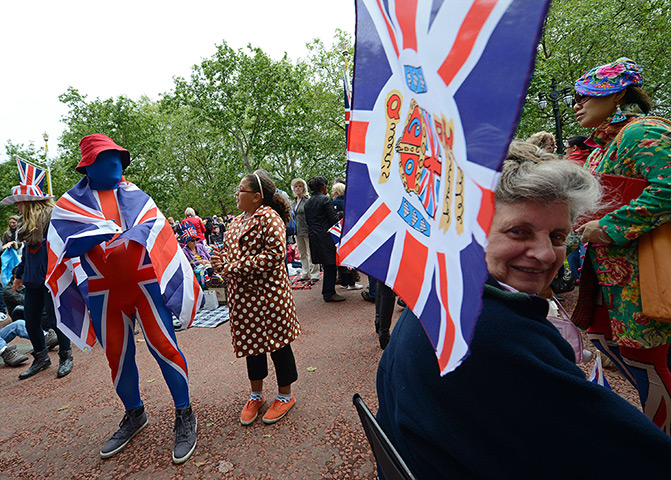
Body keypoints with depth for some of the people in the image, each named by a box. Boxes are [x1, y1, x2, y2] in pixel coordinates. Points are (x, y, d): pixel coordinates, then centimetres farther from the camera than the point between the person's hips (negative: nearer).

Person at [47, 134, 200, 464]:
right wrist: (112, 228, -12)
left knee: (163, 346, -7)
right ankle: (134, 415, 34)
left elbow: (159, 237, 2)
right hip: (103, 293, 2)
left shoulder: (136, 196, 9)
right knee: (118, 356, 12)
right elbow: (66, 245, -6)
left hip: (144, 282, -1)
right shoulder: (71, 202, 7)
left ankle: (184, 415, 9)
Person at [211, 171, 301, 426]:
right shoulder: (238, 220, 13)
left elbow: (274, 255, -23)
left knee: (277, 343, 6)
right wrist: (221, 260, -2)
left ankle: (285, 395, 25)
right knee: (251, 342, 18)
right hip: (243, 295, 8)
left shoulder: (269, 218, -14)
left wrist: (233, 267, -21)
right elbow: (232, 252, 22)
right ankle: (256, 395, 35)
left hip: (268, 294, -8)